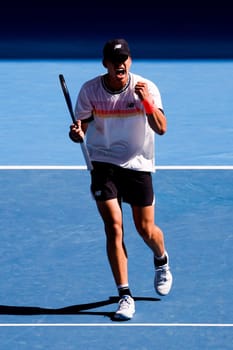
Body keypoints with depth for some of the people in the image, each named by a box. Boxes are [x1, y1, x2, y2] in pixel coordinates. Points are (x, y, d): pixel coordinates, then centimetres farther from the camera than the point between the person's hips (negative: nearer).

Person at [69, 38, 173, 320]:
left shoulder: (146, 88, -11)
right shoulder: (90, 90, -7)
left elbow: (161, 128, -18)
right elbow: (81, 124, 1)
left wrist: (146, 101, -34)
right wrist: (77, 133, -23)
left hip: (138, 165, 0)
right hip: (103, 164, 0)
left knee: (145, 229, 6)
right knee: (114, 228, -10)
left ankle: (161, 260, 42)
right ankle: (125, 296, -6)